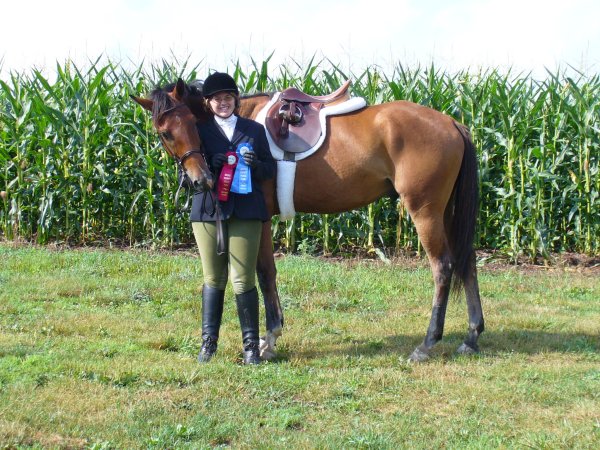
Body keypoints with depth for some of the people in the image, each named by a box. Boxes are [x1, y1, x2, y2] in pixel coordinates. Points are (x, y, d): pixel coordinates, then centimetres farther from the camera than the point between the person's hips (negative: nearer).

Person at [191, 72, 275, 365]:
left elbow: (271, 170, 10)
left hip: (245, 212, -1)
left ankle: (251, 344, 4)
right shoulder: (200, 132, 8)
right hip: (208, 210, 1)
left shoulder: (255, 130, 10)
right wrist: (211, 166, -15)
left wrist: (255, 164, -12)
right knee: (213, 279, 7)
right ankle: (209, 341, 17)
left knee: (243, 280, -5)